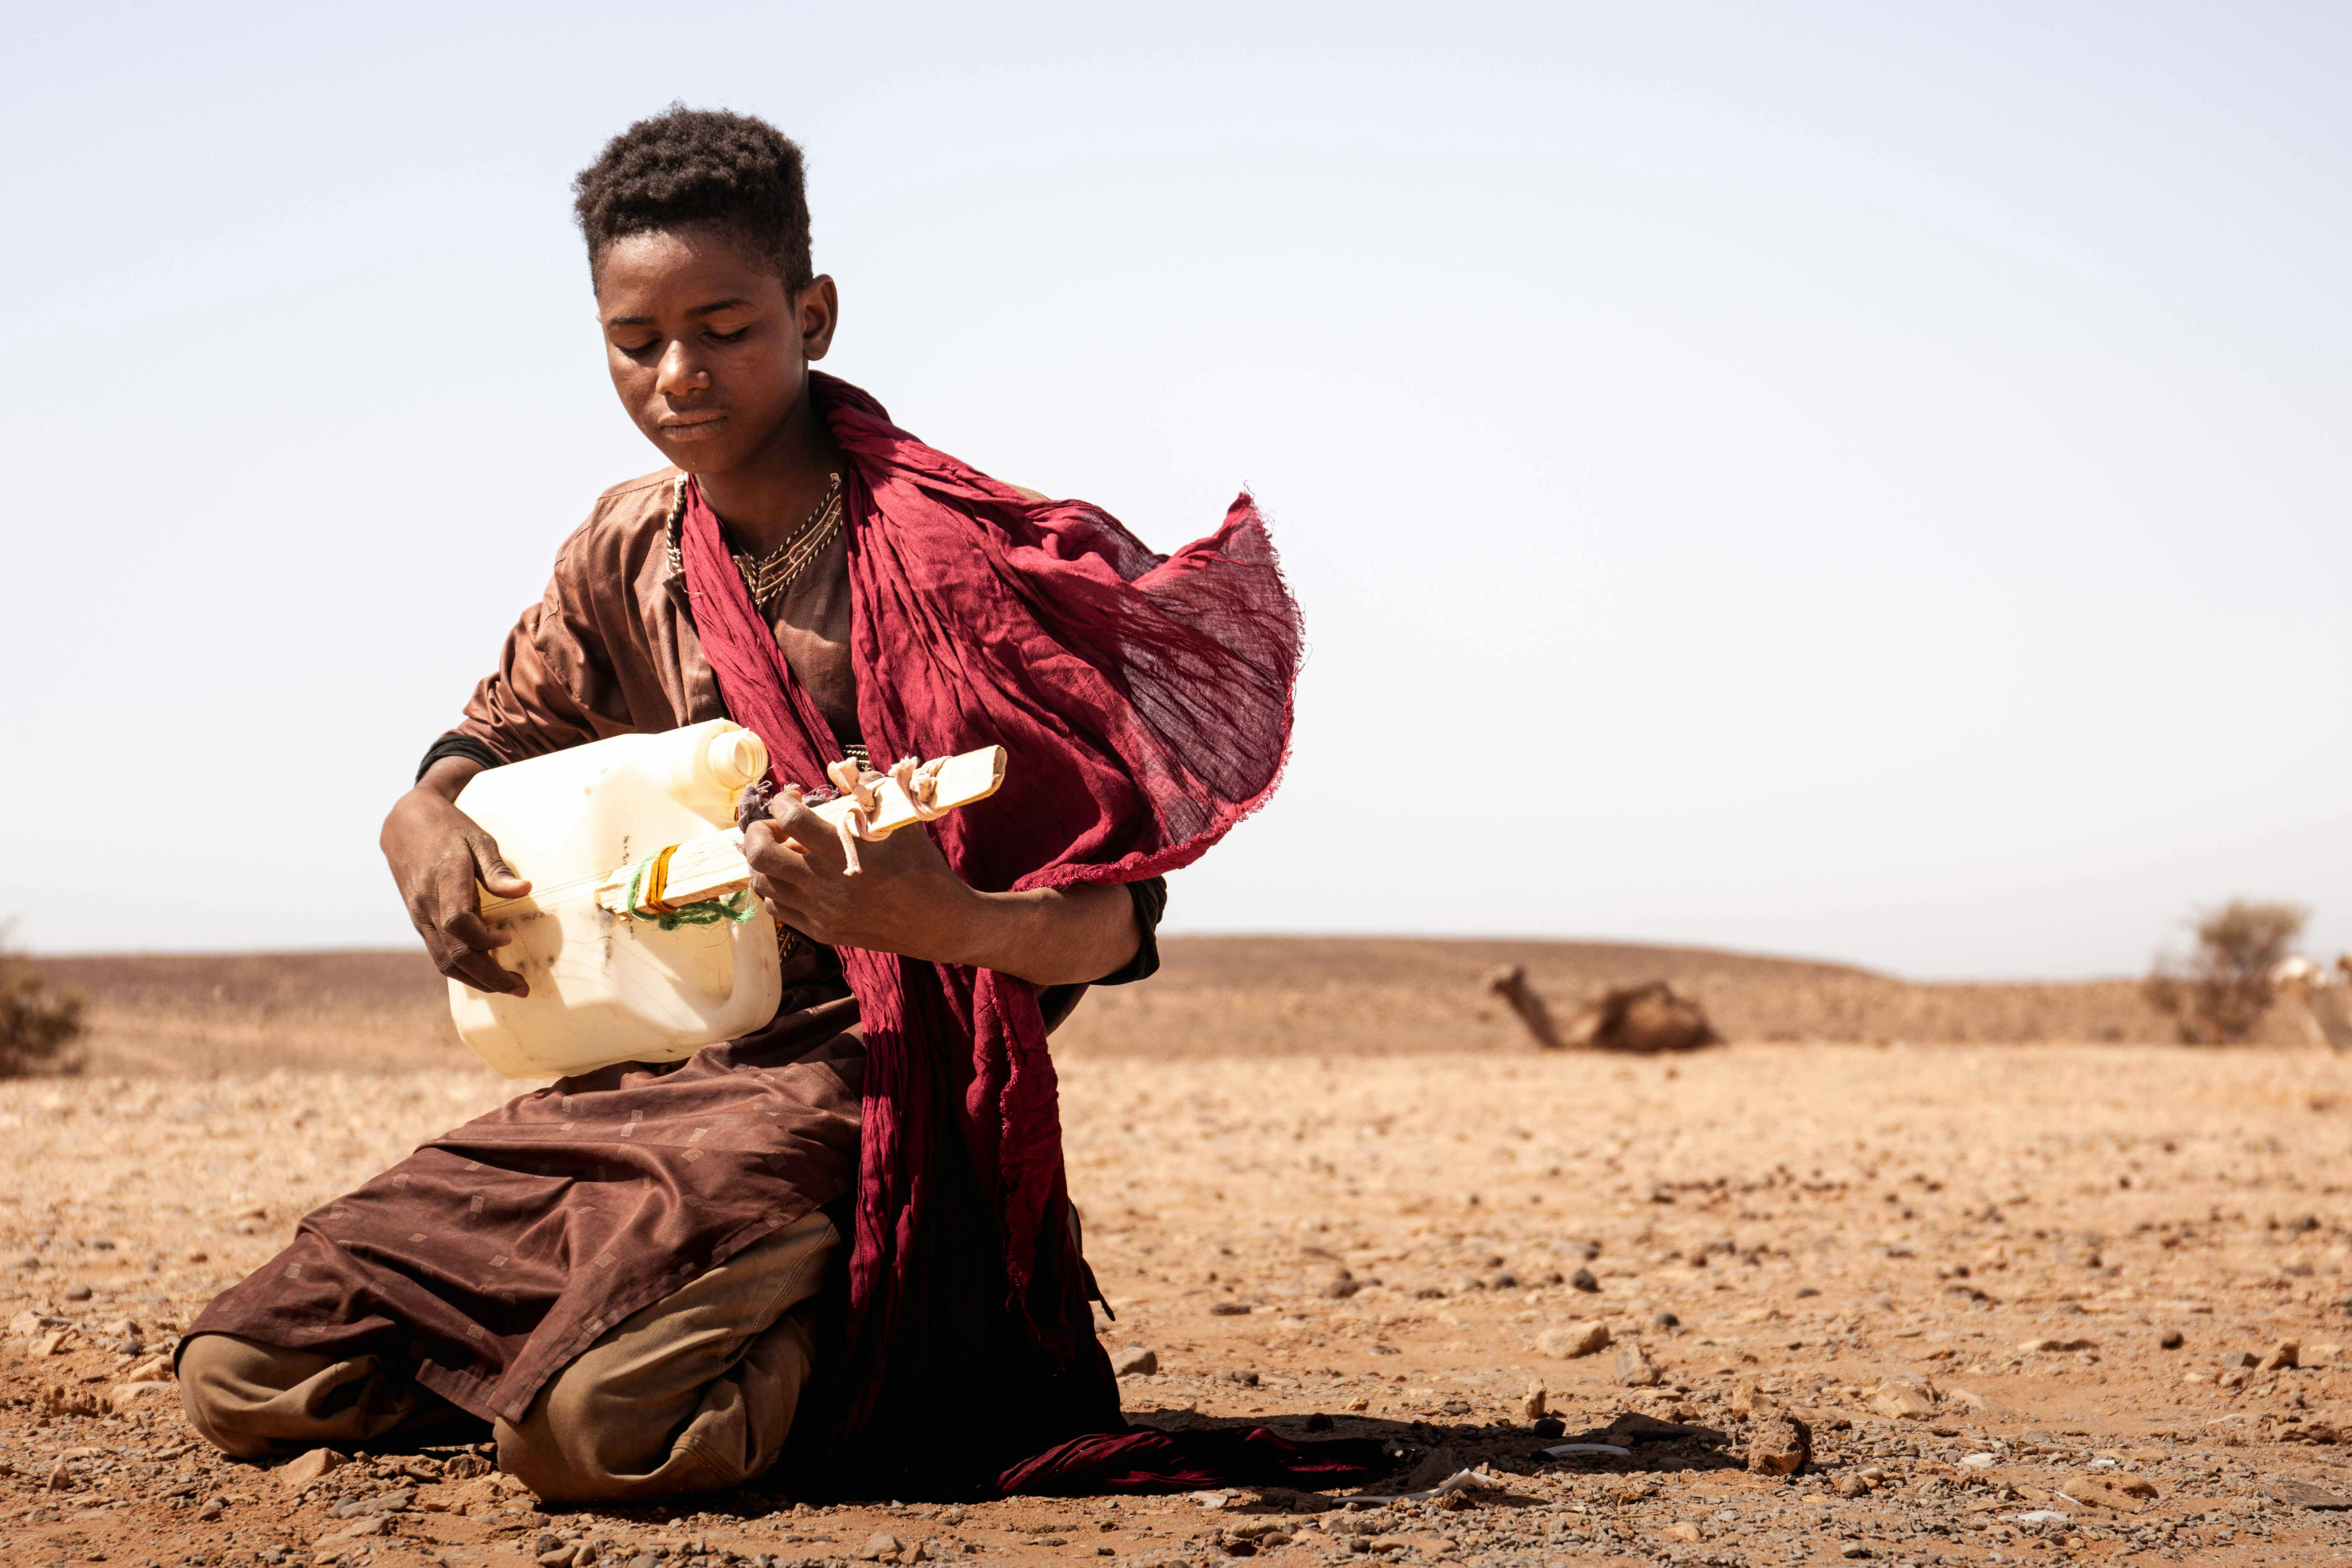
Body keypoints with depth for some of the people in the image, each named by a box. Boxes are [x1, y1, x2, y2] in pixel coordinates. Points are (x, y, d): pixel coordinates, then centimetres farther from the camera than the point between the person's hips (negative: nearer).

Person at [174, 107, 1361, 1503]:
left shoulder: (950, 560, -12)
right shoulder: (630, 553, 7)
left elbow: (1115, 921, -14)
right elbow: (499, 739, 26)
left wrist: (936, 918, -36)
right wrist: (422, 822, 2)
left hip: (858, 1074, -7)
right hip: (630, 1073, 7)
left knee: (596, 1425, -32)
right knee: (244, 1380, 0)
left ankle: (831, 1360, 3)